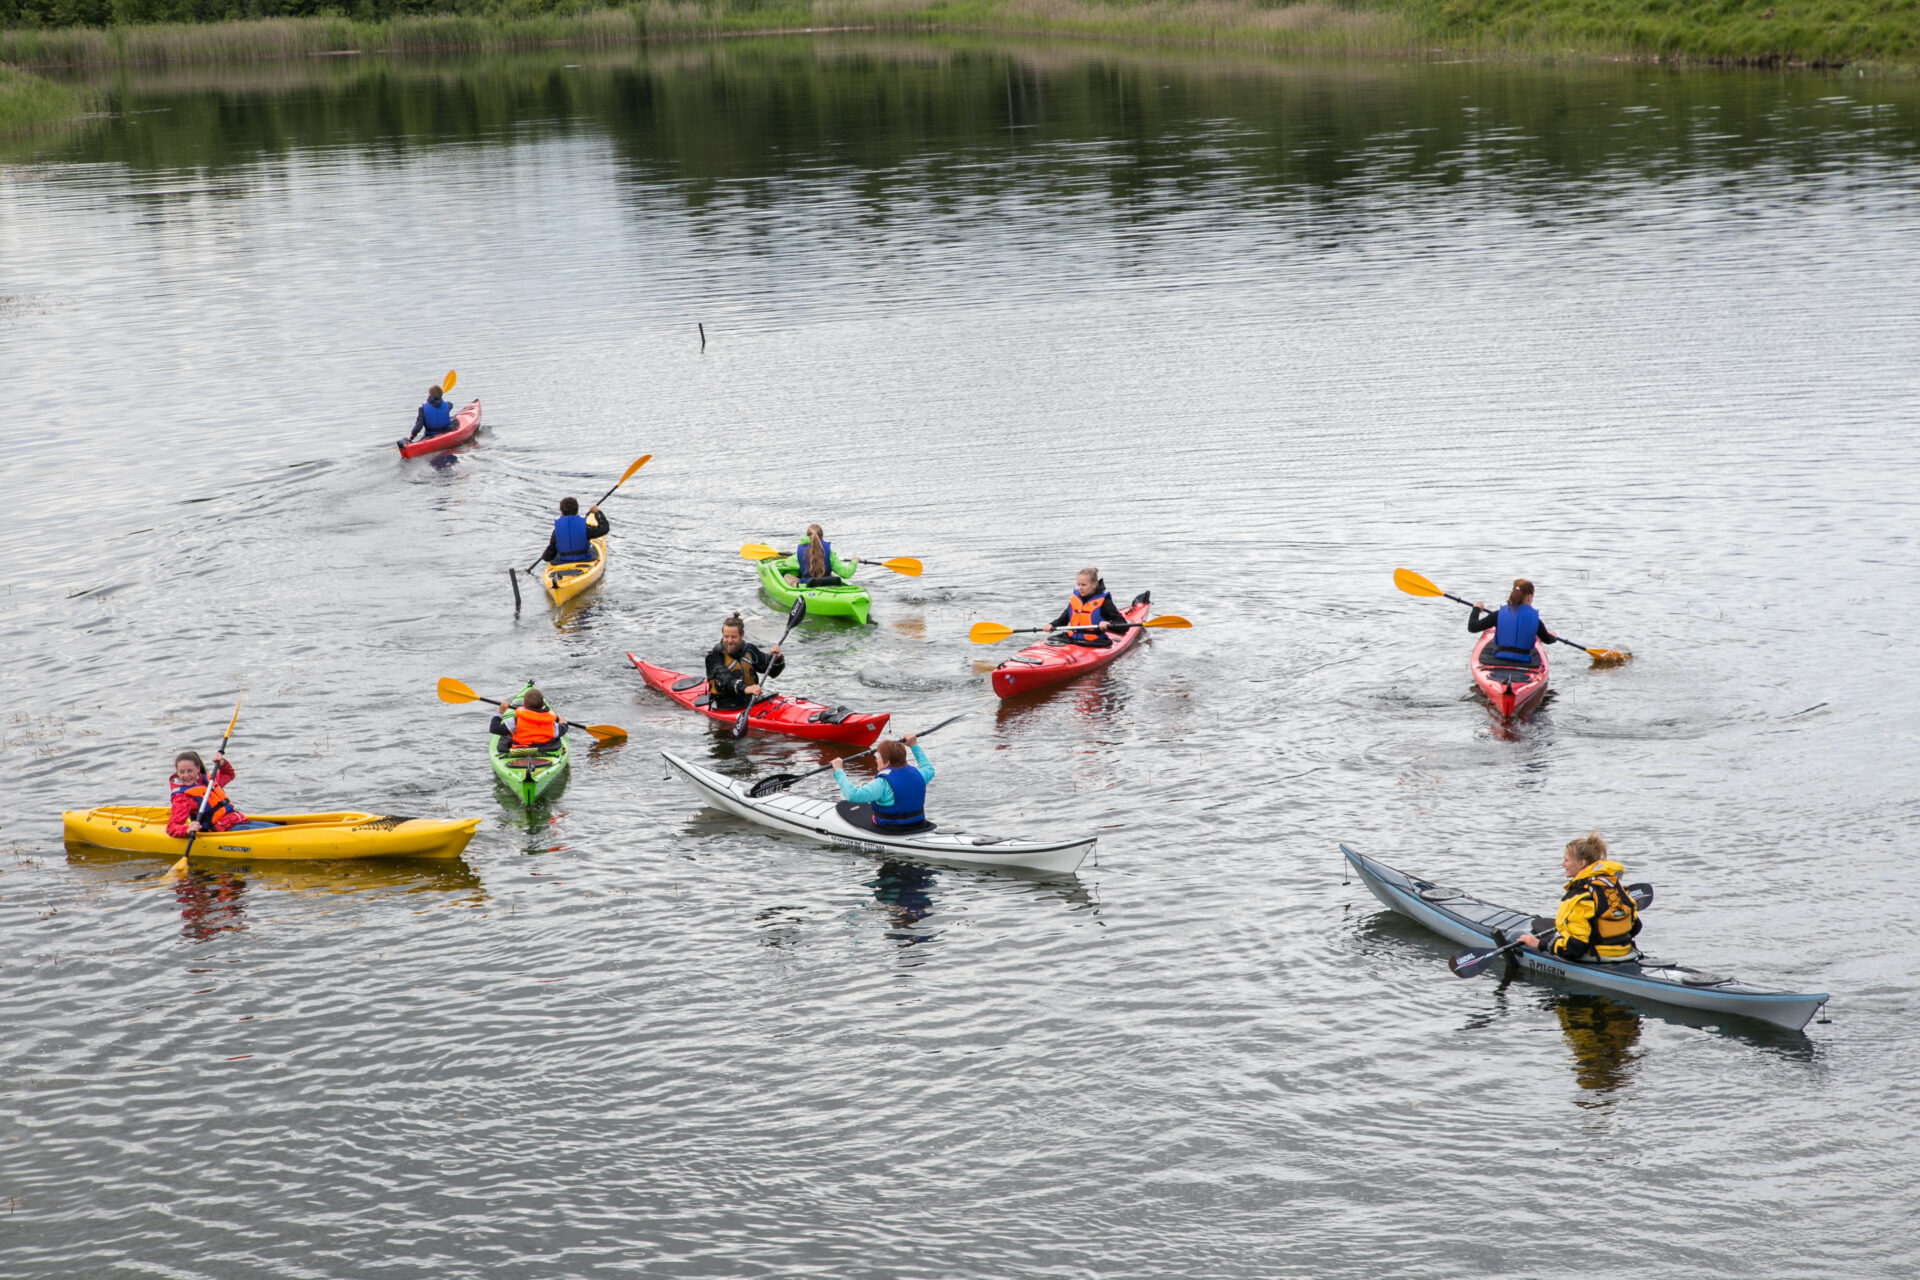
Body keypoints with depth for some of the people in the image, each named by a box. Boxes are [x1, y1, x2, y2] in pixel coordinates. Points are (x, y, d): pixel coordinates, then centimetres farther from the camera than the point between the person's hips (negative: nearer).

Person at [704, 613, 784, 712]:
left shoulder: (750, 651, 8)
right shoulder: (714, 656, -7)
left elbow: (772, 671, 14)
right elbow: (724, 678, -26)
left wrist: (777, 658, -8)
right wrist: (744, 688, -43)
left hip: (750, 701, 4)